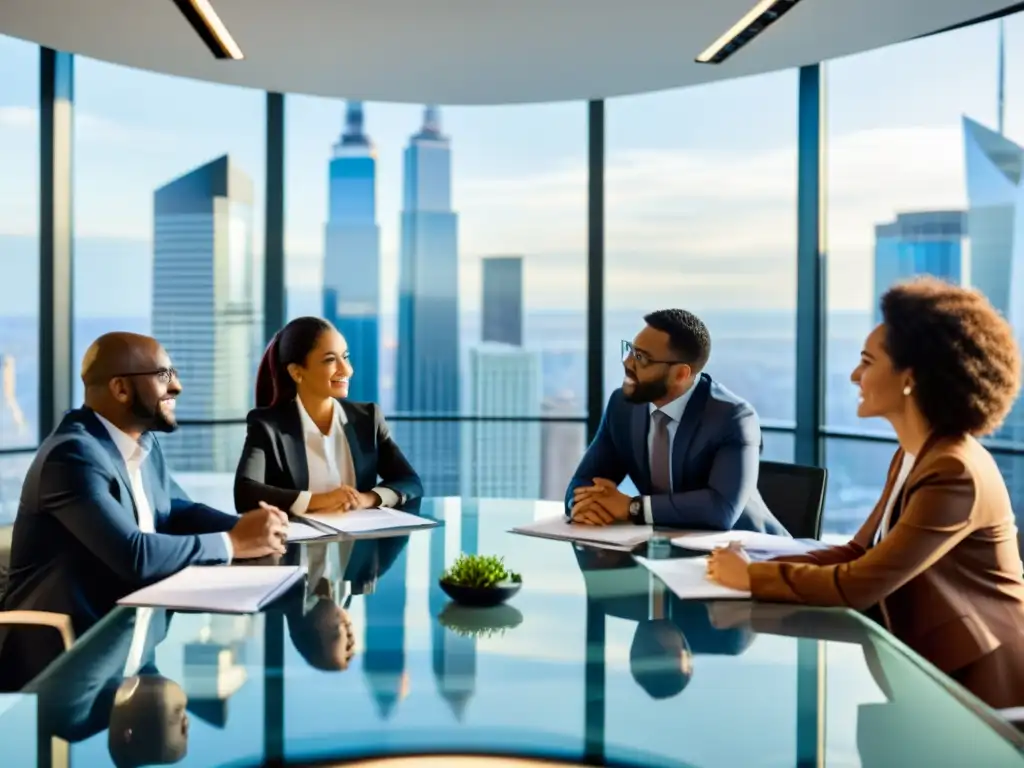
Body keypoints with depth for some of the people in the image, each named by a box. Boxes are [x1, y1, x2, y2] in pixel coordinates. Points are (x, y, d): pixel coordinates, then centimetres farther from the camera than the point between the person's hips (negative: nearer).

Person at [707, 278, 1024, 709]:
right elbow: (859, 553, 6)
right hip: (928, 664, 8)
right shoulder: (912, 456, 7)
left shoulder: (954, 473, -24)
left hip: (974, 684, -7)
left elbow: (858, 586, -26)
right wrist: (758, 564, -7)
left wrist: (752, 577, -15)